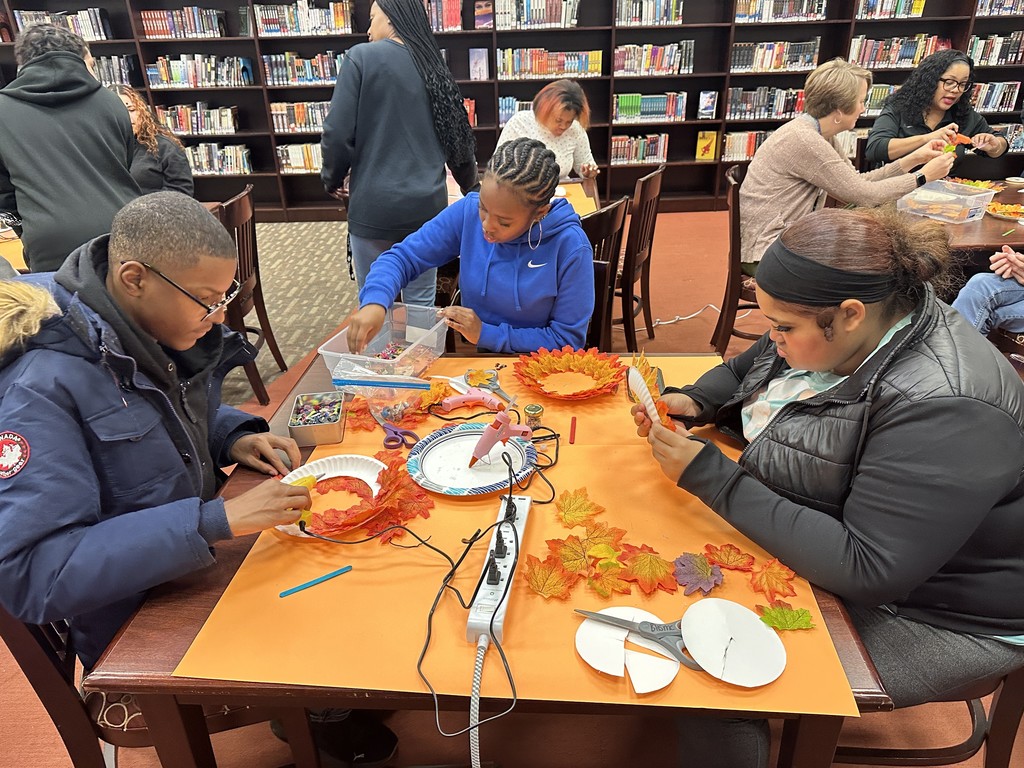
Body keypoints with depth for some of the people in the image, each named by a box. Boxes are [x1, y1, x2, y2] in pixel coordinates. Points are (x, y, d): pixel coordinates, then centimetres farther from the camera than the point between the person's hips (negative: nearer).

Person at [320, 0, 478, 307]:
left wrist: (333, 179, 8)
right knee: (421, 301, 11)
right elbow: (459, 137, 14)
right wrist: (471, 190, 28)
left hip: (375, 205, -4)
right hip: (427, 204, 4)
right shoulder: (434, 67, 10)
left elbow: (338, 132, -10)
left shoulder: (362, 57, -4)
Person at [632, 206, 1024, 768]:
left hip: (925, 612, -8)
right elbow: (742, 372, 12)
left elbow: (866, 570, -34)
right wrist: (691, 403, -10)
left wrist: (711, 478, -32)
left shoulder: (946, 410, -32)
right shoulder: (832, 326, -7)